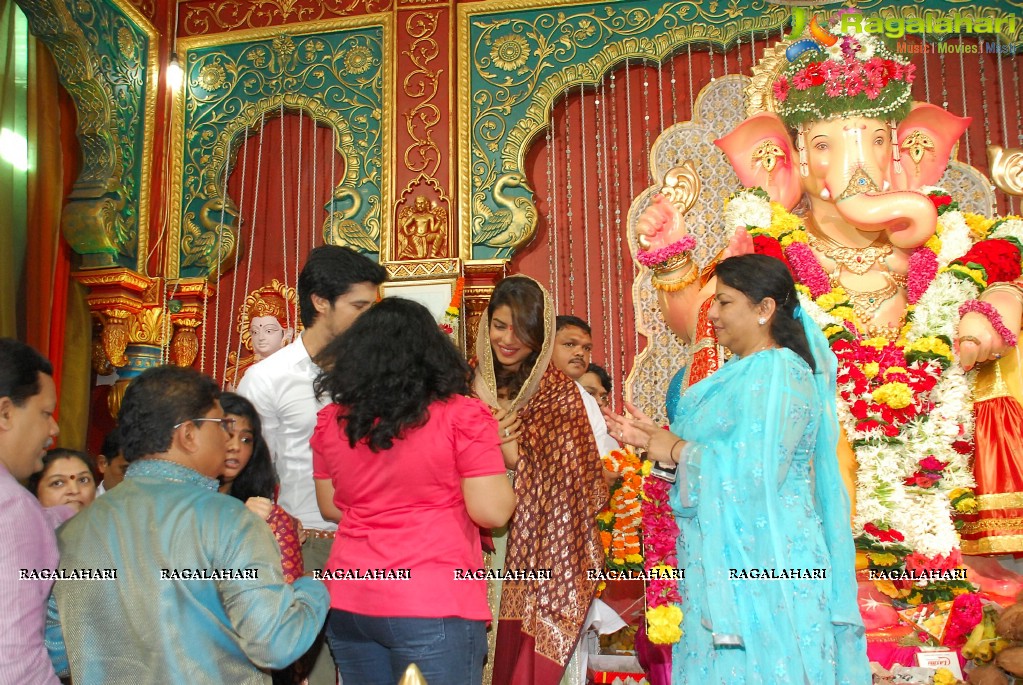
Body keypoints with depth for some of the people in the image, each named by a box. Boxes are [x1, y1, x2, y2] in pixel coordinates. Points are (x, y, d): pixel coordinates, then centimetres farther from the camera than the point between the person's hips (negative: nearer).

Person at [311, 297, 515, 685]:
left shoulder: (330, 420, 4)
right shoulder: (461, 415, -10)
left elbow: (331, 507, 14)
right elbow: (492, 512, -11)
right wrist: (495, 452, 5)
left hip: (347, 601, 5)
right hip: (434, 605, -5)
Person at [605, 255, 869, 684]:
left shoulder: (779, 374, -15)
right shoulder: (743, 373, 14)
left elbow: (752, 472, -25)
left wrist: (674, 448, -13)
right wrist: (655, 439, 4)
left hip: (762, 566, -9)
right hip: (728, 561, 9)